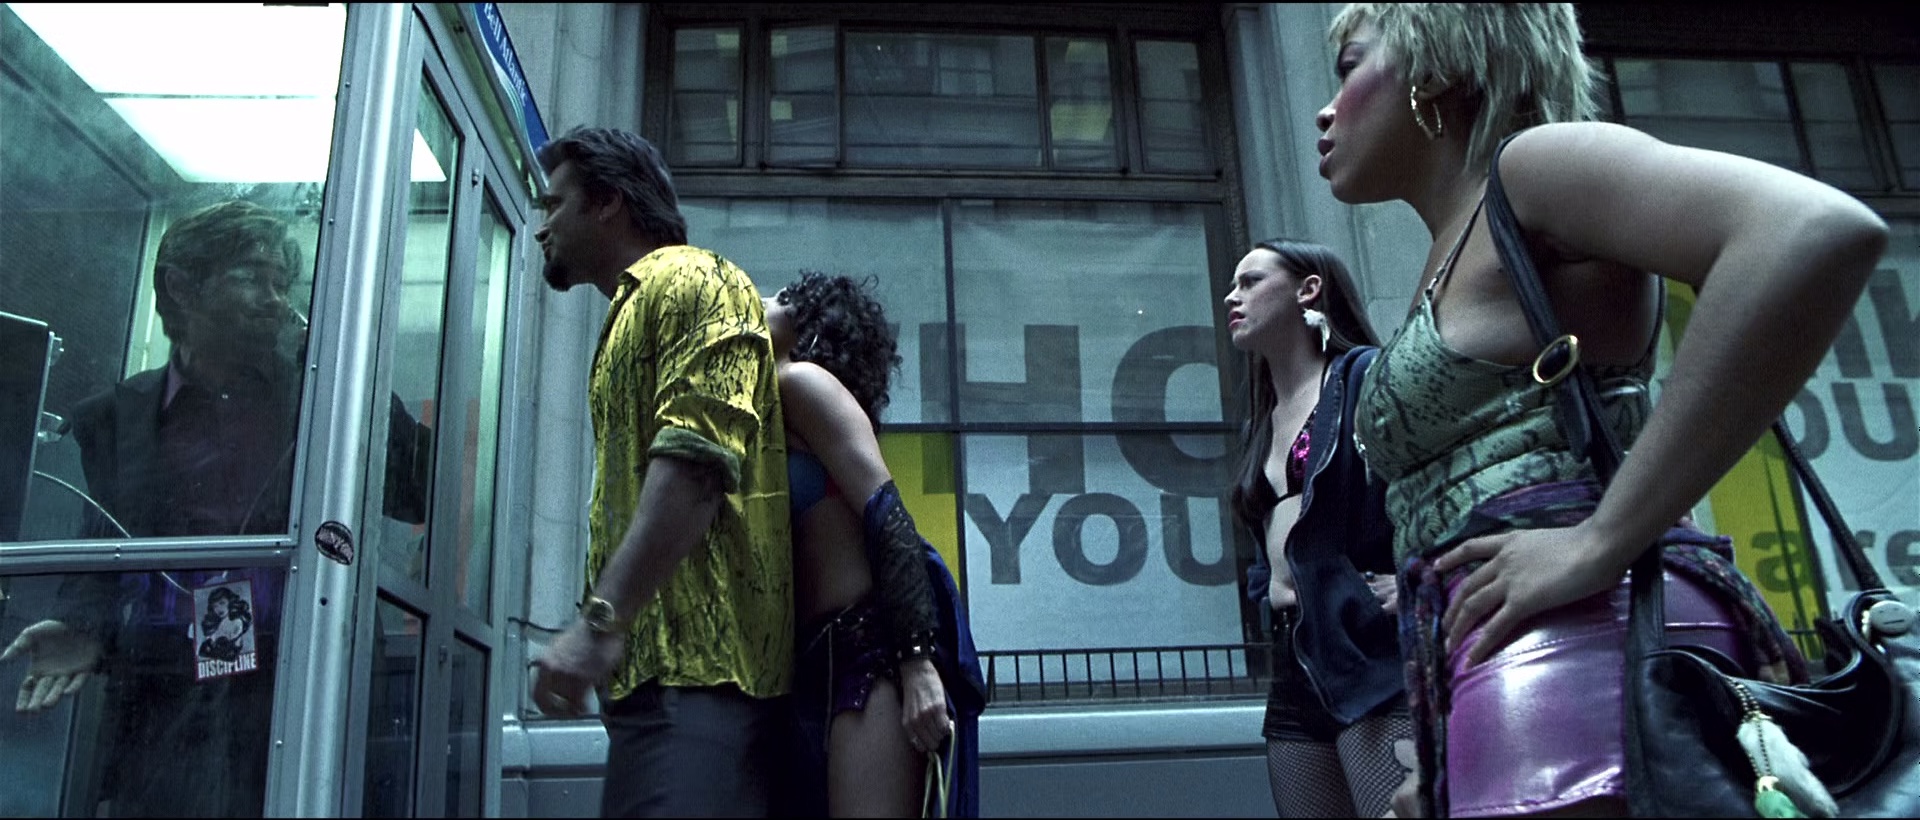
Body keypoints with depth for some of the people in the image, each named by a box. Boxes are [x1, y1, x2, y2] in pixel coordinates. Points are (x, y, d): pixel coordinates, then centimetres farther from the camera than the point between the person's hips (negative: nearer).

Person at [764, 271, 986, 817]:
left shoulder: (802, 380, -1)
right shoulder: (771, 407, 23)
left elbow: (886, 513, -14)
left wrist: (917, 663, -22)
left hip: (871, 652, -9)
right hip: (818, 664, 9)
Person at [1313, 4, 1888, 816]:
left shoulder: (1531, 163, -2)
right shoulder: (1454, 267, 24)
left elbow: (1824, 232, -21)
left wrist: (1598, 543, -21)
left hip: (1579, 656, -9)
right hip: (1526, 670, 9)